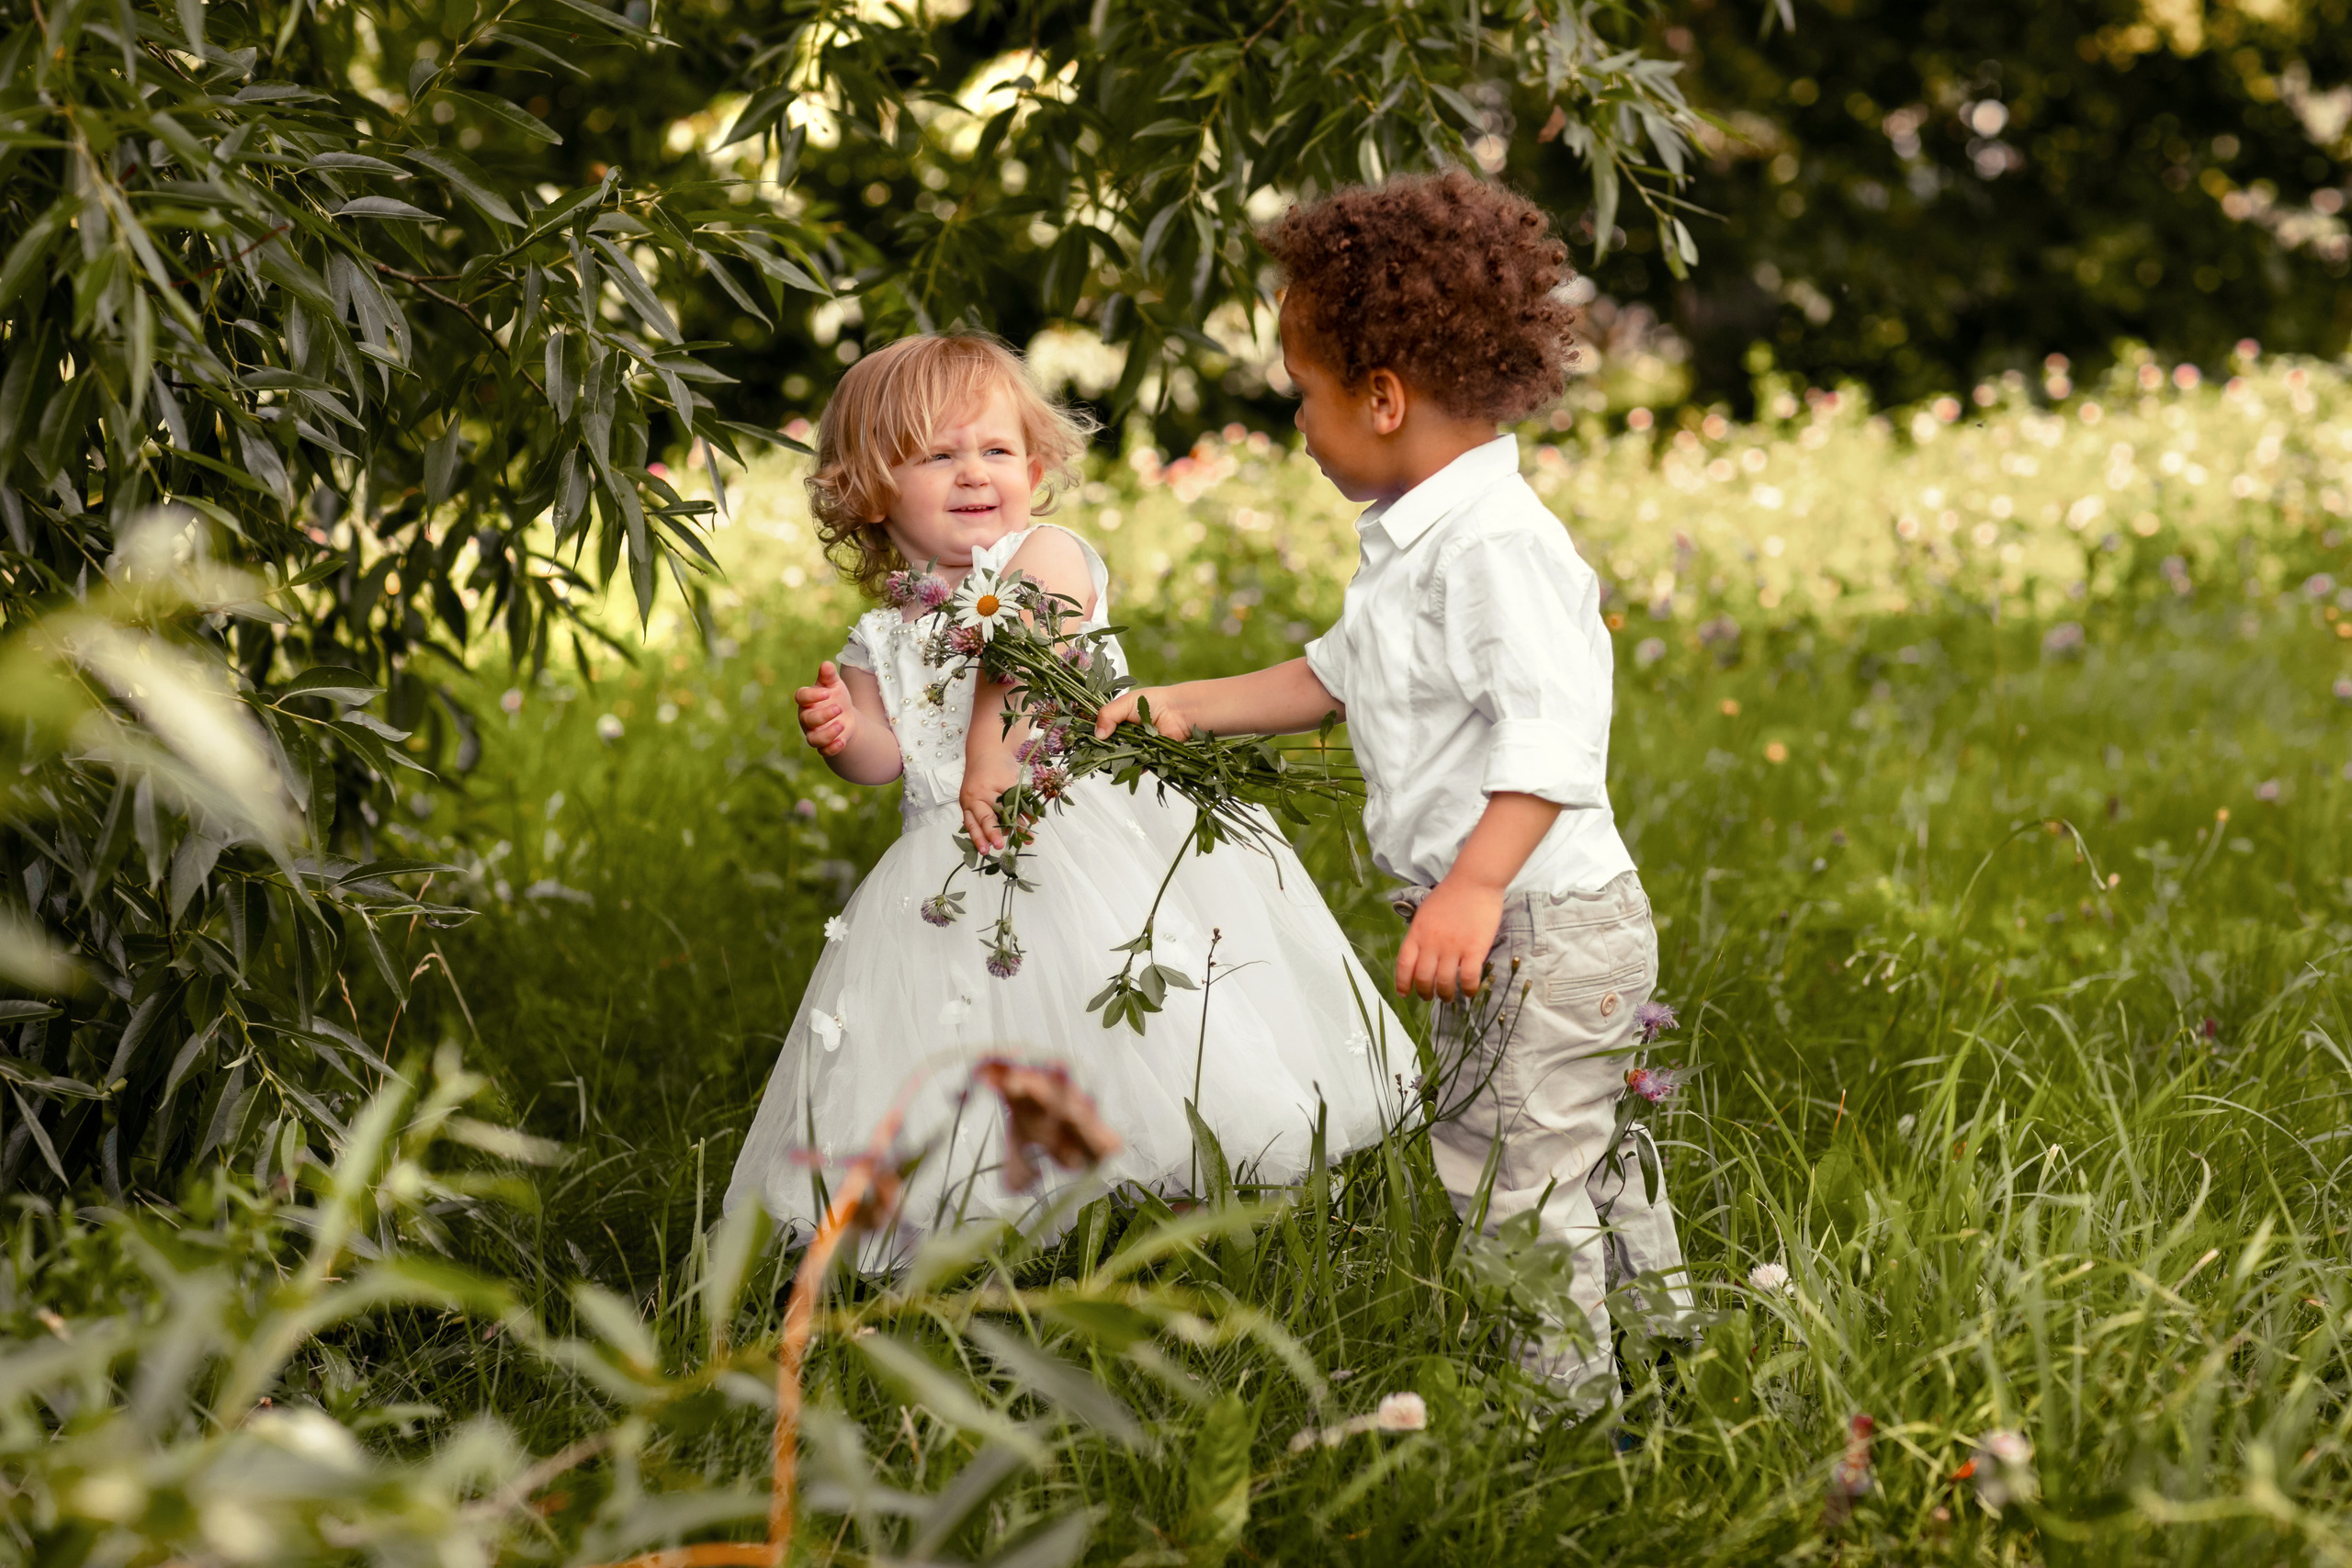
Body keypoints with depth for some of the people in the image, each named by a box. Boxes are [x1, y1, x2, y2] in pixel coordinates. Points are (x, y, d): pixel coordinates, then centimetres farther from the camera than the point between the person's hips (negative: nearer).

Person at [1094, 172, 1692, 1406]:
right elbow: (1337, 676, 28)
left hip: (1541, 923, -11)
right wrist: (1190, 707, 24)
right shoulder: (1412, 543, 13)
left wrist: (1476, 888, -39)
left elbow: (1551, 728, -31)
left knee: (1516, 1186, -6)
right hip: (1509, 929, 11)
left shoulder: (1496, 542, -21)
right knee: (1585, 1171, 20)